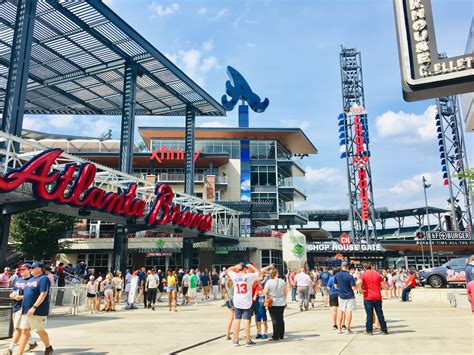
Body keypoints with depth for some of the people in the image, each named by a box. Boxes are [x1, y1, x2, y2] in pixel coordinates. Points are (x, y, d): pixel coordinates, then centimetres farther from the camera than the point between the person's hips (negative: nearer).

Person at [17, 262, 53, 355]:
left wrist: (34, 307, -25)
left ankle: (48, 347, 27)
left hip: (38, 312, -8)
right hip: (26, 311, 8)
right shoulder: (30, 280, 16)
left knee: (40, 331, 6)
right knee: (24, 331, 5)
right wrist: (23, 307, 16)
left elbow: (43, 294, -20)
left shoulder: (43, 279, -12)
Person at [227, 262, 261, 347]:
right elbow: (258, 273, 5)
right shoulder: (249, 276, -11)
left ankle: (236, 340, 17)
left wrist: (236, 266, 9)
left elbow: (228, 270, 16)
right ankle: (248, 340, 7)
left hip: (237, 302, 3)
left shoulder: (234, 276, -3)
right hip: (247, 302, -3)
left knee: (237, 320, 9)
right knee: (247, 320, 1)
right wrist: (251, 266, 9)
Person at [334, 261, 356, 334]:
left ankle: (339, 328, 17)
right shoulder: (349, 276, -18)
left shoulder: (337, 275, -3)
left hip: (341, 296, 4)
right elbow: (353, 288, -17)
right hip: (350, 296, -4)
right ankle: (347, 329, 4)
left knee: (341, 310, 14)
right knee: (349, 311, 2)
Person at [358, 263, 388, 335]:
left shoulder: (364, 275, -6)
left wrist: (361, 289, -6)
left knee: (369, 314, 3)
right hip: (377, 297, 2)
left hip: (368, 298, -2)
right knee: (380, 314, 11)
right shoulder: (377, 274, 3)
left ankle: (369, 331, 7)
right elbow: (383, 285, 4)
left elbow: (359, 283, -23)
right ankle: (384, 330, 16)